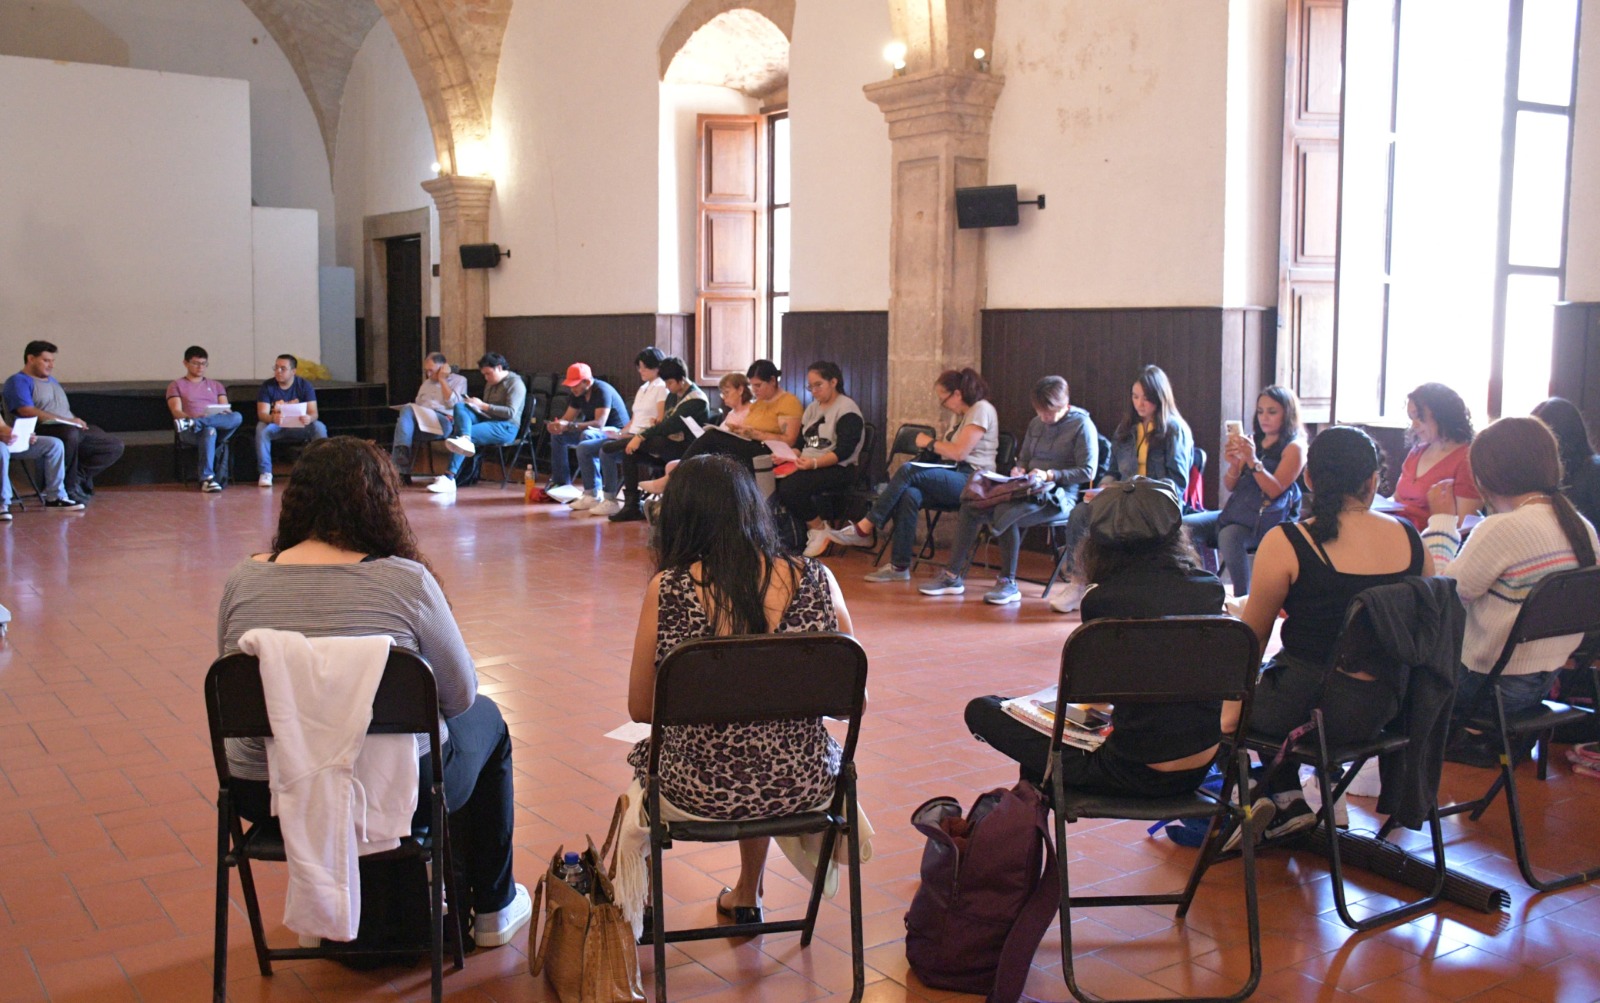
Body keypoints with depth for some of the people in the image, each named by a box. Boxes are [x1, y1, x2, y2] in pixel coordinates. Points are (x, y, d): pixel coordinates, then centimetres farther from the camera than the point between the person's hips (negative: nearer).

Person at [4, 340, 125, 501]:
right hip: (42, 431, -8)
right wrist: (66, 420, -17)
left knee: (115, 446, -4)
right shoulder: (18, 381, 2)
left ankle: (78, 476, -10)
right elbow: (27, 412, -14)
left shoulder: (52, 381, 30)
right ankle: (69, 486, -23)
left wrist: (77, 421, 4)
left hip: (74, 429, 9)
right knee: (70, 433, -42)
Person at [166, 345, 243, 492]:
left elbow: (226, 410, 14)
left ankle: (193, 424, -41)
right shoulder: (176, 385, 18)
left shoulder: (216, 386, 29)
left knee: (237, 417, -32)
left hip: (219, 426, 3)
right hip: (191, 432, -3)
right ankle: (207, 478, -49)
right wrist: (193, 417, -22)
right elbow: (176, 412, 2)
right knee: (209, 430, -42)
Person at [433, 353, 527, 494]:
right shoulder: (490, 383, 23)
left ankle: (449, 478, -35)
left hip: (505, 427, -8)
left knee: (463, 432, -29)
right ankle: (465, 439, -47)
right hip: (487, 420, 8)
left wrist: (483, 406, -17)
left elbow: (511, 412, -15)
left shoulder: (515, 383, -3)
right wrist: (475, 405, 7)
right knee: (459, 406, -18)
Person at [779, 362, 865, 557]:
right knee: (775, 482, -19)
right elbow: (801, 442, 16)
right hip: (809, 465, 8)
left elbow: (844, 451, -17)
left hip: (839, 468, -8)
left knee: (791, 486, -30)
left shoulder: (847, 410, -8)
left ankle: (819, 529, -8)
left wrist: (814, 463, -29)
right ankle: (802, 531, -3)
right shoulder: (812, 408, 17)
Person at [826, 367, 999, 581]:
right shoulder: (960, 415, 24)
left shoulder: (982, 410, -5)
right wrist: (933, 445, 6)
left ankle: (864, 529, -22)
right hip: (953, 480, 8)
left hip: (971, 482, -8)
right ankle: (899, 566, -28)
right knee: (909, 495, -24)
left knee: (908, 471, -26)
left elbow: (960, 452, -14)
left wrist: (930, 442, -2)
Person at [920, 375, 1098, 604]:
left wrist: (1050, 475, -18)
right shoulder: (1036, 424, 17)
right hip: (1027, 490, 7)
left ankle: (1009, 584, -24)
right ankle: (953, 575, -10)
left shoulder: (1082, 425, -5)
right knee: (971, 506, -13)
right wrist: (1019, 470, 5)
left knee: (1006, 512, -34)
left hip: (1058, 497, -7)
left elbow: (1087, 472, -10)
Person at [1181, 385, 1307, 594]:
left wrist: (1253, 461, -25)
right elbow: (1230, 486, 11)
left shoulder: (1294, 447, -3)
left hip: (1269, 518, -7)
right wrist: (1233, 464, -10)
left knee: (1229, 535, -36)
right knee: (1184, 527, -11)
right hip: (1238, 511, 7)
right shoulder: (1254, 442, 16)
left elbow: (1274, 490, -14)